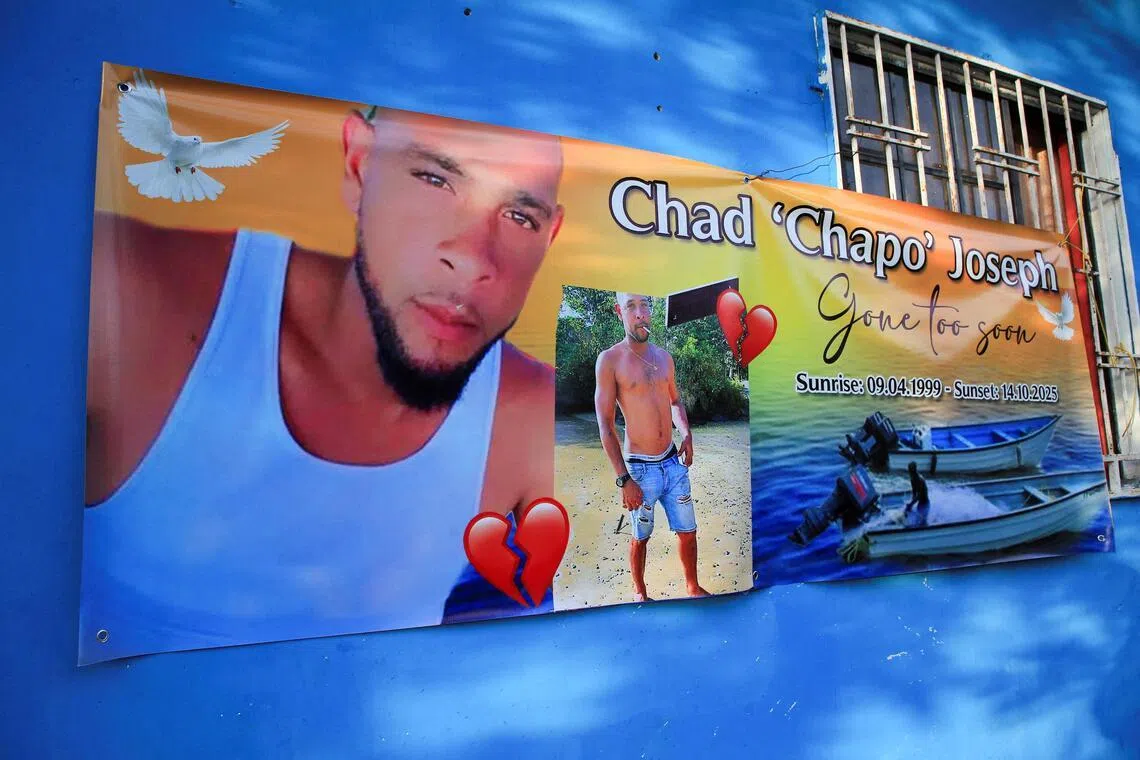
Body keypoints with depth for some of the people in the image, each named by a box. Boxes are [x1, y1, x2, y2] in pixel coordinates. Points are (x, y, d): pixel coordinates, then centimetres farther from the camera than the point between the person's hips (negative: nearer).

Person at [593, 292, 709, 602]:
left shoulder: (664, 356, 5)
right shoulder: (610, 360, -13)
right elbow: (605, 425, -13)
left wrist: (687, 435, 0)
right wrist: (624, 480, -16)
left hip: (674, 462, 5)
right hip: (641, 469, -5)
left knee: (688, 531, 14)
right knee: (640, 537, 13)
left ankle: (693, 587, 36)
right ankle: (639, 592, 35)